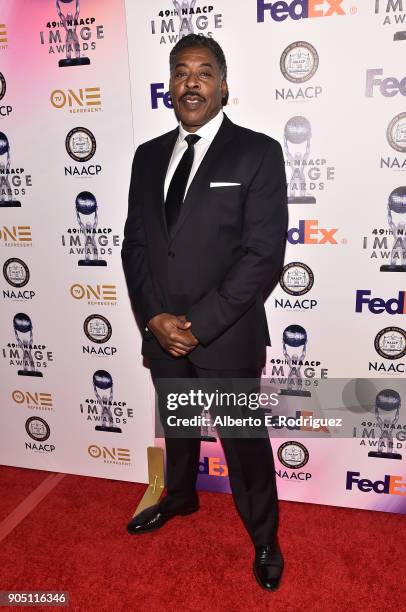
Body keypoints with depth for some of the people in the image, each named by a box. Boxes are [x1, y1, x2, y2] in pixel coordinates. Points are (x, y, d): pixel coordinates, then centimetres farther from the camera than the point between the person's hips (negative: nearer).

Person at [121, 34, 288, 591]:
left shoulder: (258, 153, -8)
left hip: (228, 337, -4)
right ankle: (180, 497, 54)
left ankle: (264, 537, 40)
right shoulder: (148, 156, 7)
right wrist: (155, 318, -7)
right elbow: (134, 244, 6)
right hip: (161, 333, 5)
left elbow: (264, 257, -15)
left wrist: (198, 324, -17)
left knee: (245, 441, 13)